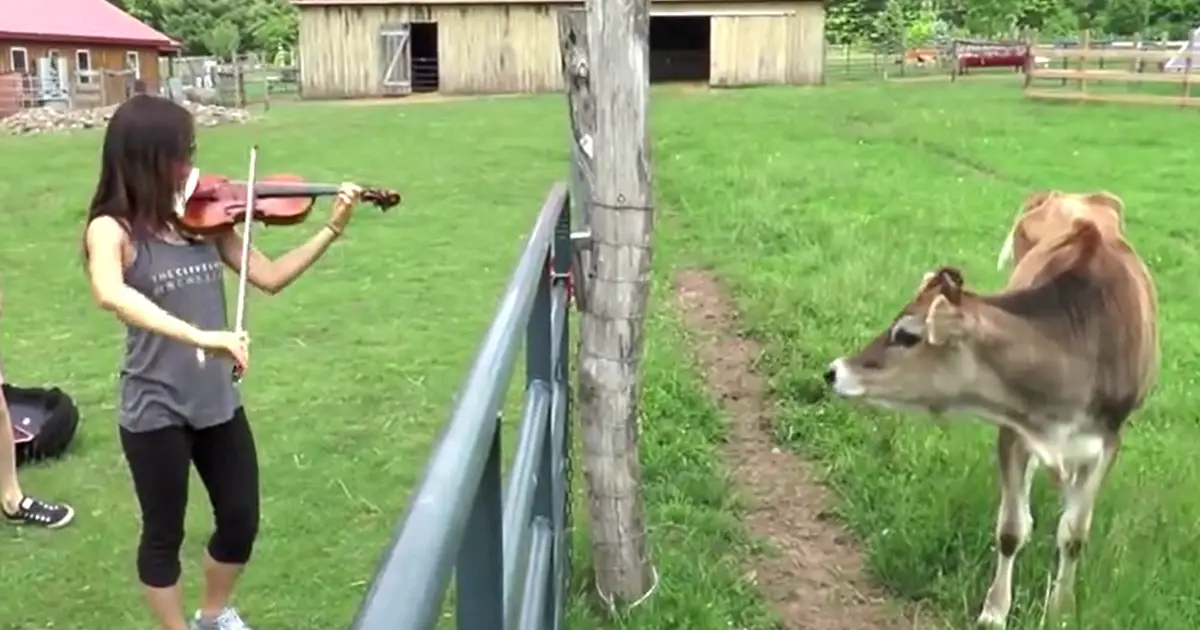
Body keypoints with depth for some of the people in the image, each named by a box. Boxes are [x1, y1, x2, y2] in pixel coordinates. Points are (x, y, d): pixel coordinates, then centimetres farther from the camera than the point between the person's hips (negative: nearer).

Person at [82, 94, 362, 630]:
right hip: (155, 410, -5)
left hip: (218, 401, 5)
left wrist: (332, 229, -6)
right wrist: (198, 335, -46)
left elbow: (270, 277, 1)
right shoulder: (111, 229, -14)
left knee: (241, 522, 17)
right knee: (164, 535, 13)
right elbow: (110, 294, -35)